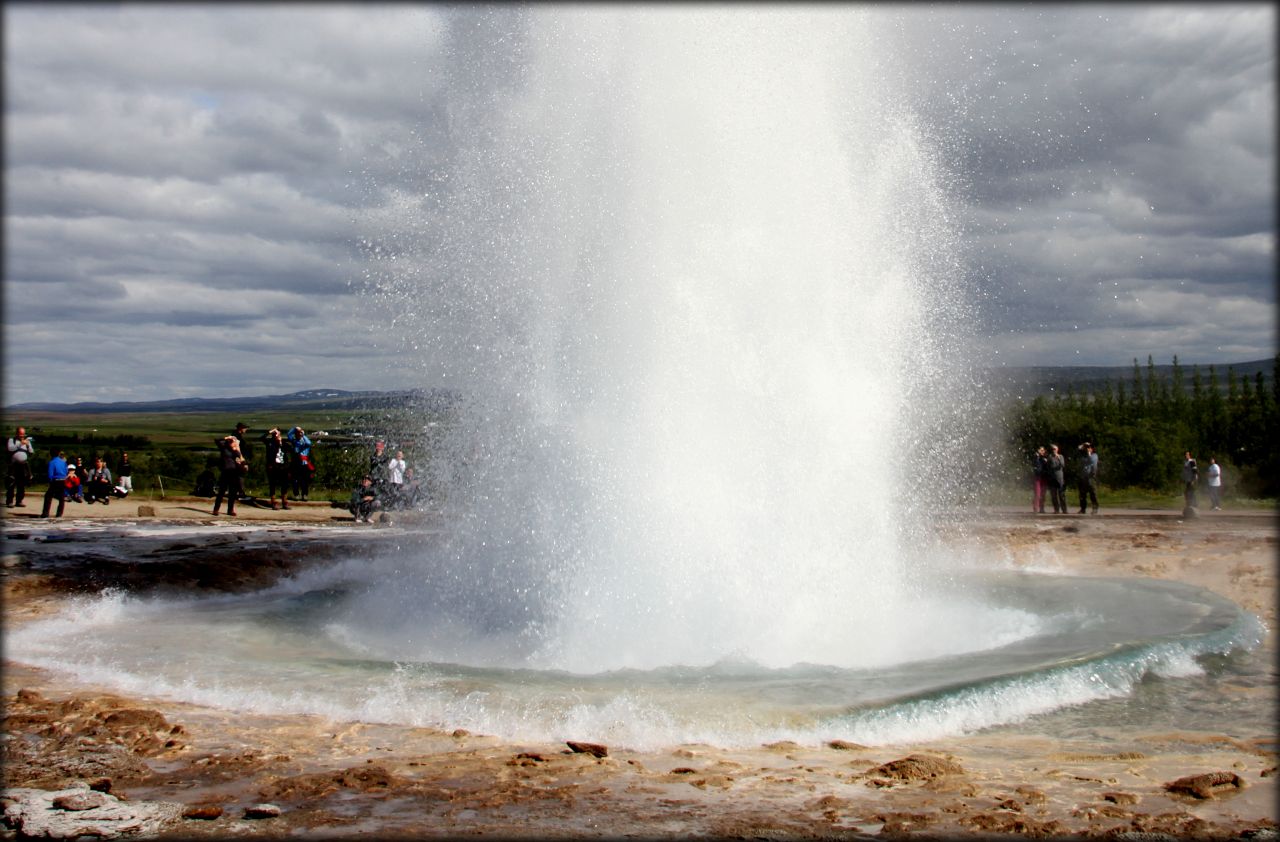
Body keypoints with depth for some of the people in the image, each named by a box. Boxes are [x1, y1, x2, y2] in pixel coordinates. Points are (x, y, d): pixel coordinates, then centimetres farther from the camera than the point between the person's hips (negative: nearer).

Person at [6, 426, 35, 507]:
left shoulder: (27, 441, 14)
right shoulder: (12, 440, 6)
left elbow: (32, 453, 9)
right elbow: (10, 448, -12)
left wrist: (28, 445, -7)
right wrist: (20, 444, -20)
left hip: (23, 466, 3)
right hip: (14, 465, -3)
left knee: (22, 484, 3)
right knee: (11, 484, -7)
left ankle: (19, 501, 8)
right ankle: (9, 501, -7)